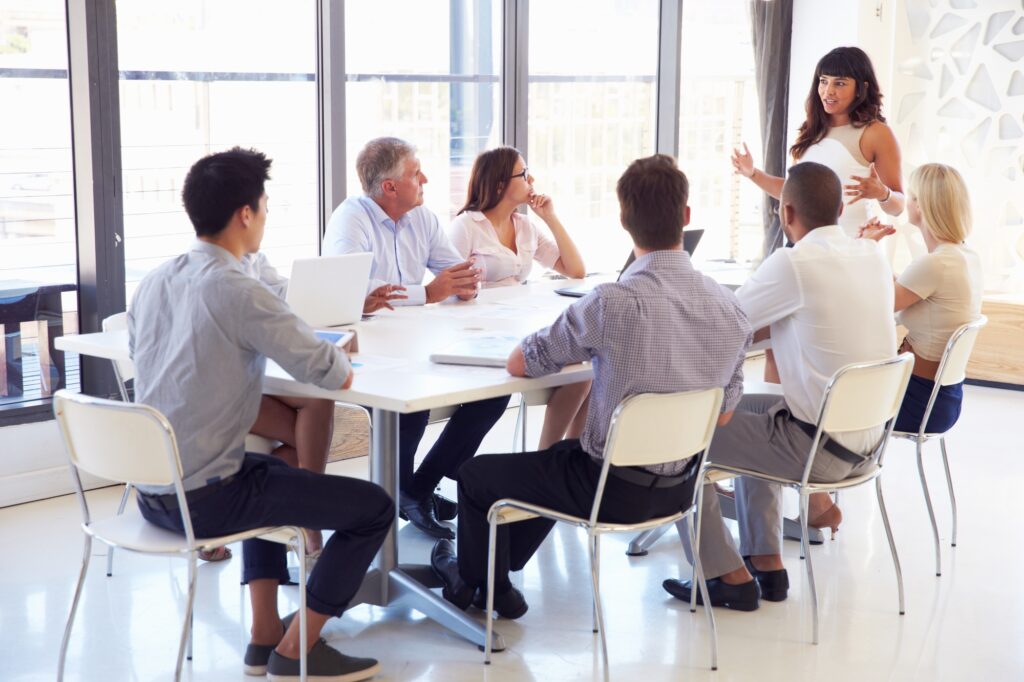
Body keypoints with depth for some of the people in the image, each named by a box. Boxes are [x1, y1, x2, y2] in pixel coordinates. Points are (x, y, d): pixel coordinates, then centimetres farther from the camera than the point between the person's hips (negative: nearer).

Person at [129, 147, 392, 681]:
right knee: (374, 507, 3)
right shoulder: (237, 291, -19)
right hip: (203, 499, -8)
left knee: (271, 472, 36)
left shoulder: (154, 282, 4)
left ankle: (264, 636, 33)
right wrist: (340, 359, 5)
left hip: (149, 490, 9)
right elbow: (332, 373, -18)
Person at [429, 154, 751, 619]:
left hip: (613, 490, -6)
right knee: (558, 457, 34)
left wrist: (585, 351, 7)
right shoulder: (729, 307, -7)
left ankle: (474, 582, 43)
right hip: (679, 488, 7)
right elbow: (723, 413, 6)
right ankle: (500, 570, 48)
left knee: (475, 475, 17)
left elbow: (518, 365, -11)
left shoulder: (613, 303, -26)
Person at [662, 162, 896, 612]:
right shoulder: (873, 255, 4)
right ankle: (766, 562, 29)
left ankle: (730, 577, 12)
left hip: (819, 447, -8)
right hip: (868, 442, 8)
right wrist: (760, 325, 12)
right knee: (746, 410, 30)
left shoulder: (793, 263, -19)